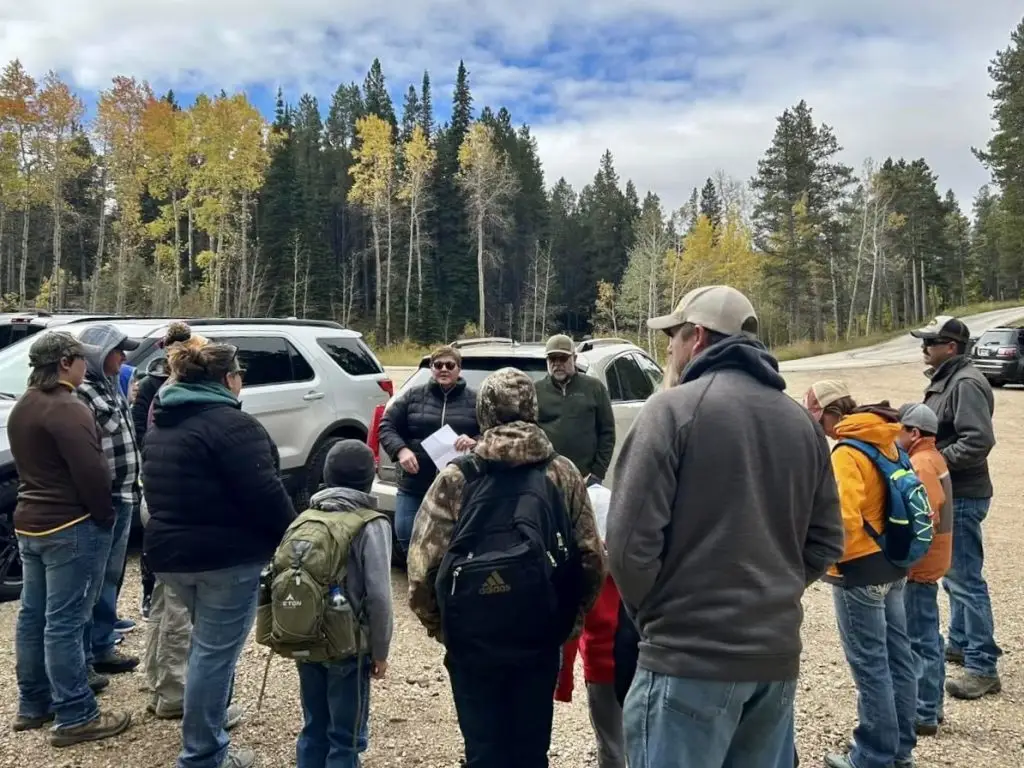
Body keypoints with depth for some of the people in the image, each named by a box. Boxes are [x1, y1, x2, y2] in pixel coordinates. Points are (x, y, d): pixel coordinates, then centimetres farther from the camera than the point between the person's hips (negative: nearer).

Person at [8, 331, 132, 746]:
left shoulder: (22, 407, 13)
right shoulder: (67, 409, -19)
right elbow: (91, 472, -23)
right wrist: (105, 516, -8)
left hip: (30, 524, 10)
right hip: (71, 528, -10)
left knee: (33, 615, 16)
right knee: (64, 622, -5)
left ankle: (33, 704, 28)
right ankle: (75, 717, 3)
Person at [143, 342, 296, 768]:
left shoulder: (161, 425, 12)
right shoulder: (232, 424, -18)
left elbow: (160, 491, 18)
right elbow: (264, 494, -22)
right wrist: (292, 535, -9)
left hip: (170, 551, 9)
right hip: (226, 556, -9)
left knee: (206, 645, 25)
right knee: (215, 653, 2)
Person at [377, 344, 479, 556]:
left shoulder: (475, 401, 5)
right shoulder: (413, 396, 7)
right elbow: (386, 426, 5)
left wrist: (476, 442, -20)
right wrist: (401, 450, -14)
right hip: (413, 487, 1)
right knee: (406, 537, 3)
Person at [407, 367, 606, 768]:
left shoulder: (455, 478, -7)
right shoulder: (563, 473, -2)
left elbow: (422, 567, -11)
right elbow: (592, 559, -4)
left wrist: (436, 624, 5)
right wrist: (571, 618, 10)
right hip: (541, 638, 2)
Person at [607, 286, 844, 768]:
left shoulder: (674, 409, -11)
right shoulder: (800, 421, 9)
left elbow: (631, 542, -15)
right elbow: (826, 542, 13)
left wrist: (652, 614, 2)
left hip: (690, 657, -6)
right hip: (777, 656, 7)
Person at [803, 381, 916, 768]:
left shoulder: (847, 452, -20)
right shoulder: (887, 441, 6)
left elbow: (845, 520, -27)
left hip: (861, 569, -9)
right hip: (893, 563, 9)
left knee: (870, 664, 2)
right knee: (897, 656, 16)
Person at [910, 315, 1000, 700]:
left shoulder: (966, 383, -19)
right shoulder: (944, 379, 13)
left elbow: (978, 442, -27)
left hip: (962, 497, -11)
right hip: (949, 493, 11)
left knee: (965, 579, -5)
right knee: (951, 574, 20)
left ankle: (983, 667, 3)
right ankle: (960, 643, 34)